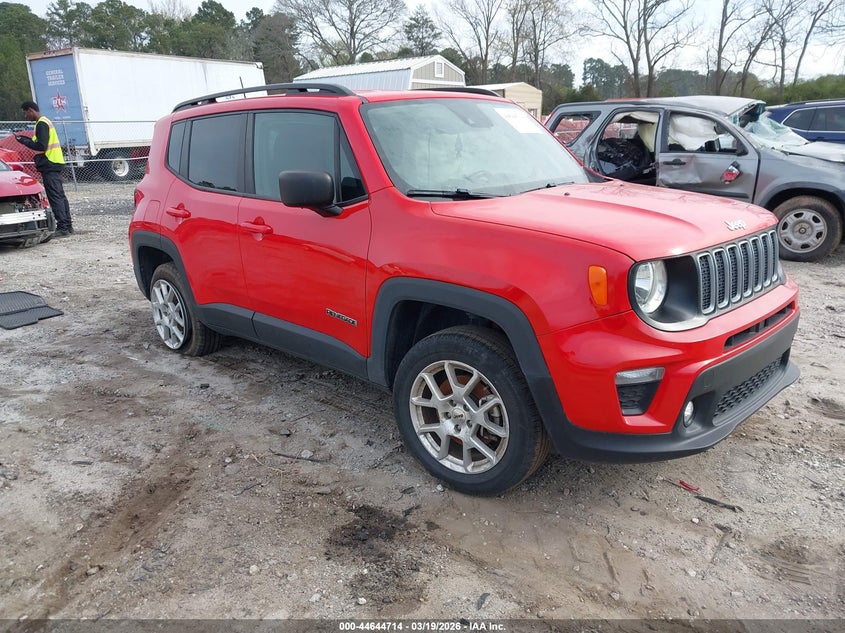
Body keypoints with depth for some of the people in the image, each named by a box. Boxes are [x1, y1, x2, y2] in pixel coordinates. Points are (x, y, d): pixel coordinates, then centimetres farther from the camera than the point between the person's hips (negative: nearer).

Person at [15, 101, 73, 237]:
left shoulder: (41, 124, -12)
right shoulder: (45, 121, 19)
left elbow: (41, 146, -19)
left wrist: (24, 141, -9)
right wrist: (26, 139, 13)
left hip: (49, 165, -10)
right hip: (55, 163, 10)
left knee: (55, 197, -11)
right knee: (60, 196, 11)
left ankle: (62, 227, -13)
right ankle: (67, 225, 14)